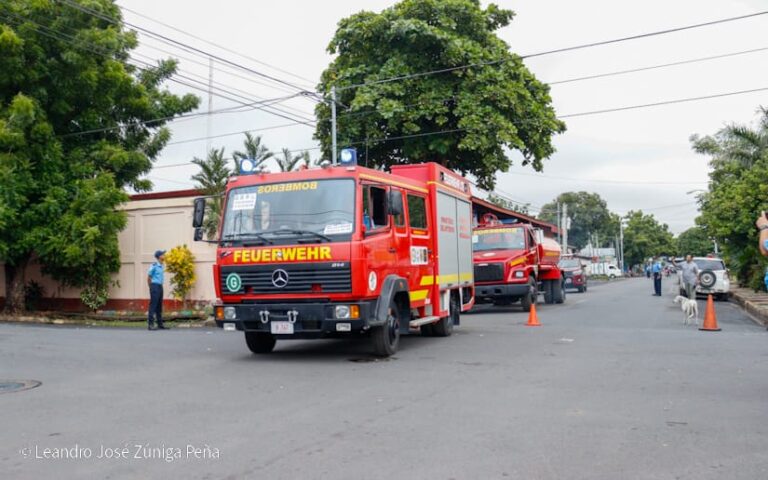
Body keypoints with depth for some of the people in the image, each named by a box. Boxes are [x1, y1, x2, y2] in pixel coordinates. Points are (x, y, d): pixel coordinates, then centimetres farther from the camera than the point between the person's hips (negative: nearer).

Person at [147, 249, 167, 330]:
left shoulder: (161, 266, 13)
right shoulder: (154, 266, -11)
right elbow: (148, 278, -5)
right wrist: (151, 288, 1)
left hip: (160, 287, 8)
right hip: (155, 286, -8)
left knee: (159, 306, 11)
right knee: (153, 306, -8)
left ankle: (160, 324, 16)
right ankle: (150, 325, -6)